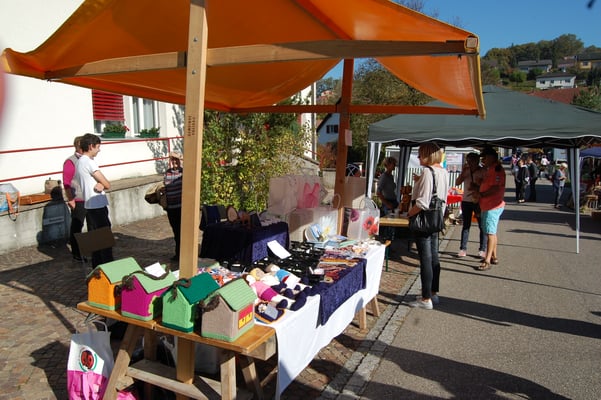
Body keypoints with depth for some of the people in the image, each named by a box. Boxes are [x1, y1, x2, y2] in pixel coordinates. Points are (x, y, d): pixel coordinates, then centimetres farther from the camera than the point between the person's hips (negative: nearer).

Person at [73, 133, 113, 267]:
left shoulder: (79, 162, 14)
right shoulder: (89, 162, -15)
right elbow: (107, 184, -17)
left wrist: (100, 184, -8)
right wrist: (103, 185, 3)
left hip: (89, 206, 9)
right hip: (98, 206, -9)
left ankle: (97, 267, 21)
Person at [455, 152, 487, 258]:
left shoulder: (483, 171, -5)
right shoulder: (466, 171, 6)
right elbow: (457, 183, 0)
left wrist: (477, 187, -19)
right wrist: (463, 172, -10)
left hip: (478, 201, -3)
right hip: (466, 201, 4)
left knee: (482, 226, 2)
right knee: (466, 225, 7)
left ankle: (482, 249, 11)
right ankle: (463, 248, 10)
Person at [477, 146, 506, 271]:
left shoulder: (497, 169, -17)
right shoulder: (490, 169, 17)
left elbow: (495, 188, -25)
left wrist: (481, 194, -16)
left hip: (492, 207, -11)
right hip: (488, 206, 11)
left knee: (490, 233, -10)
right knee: (492, 232, 18)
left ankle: (487, 261, -10)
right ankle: (494, 257, 29)